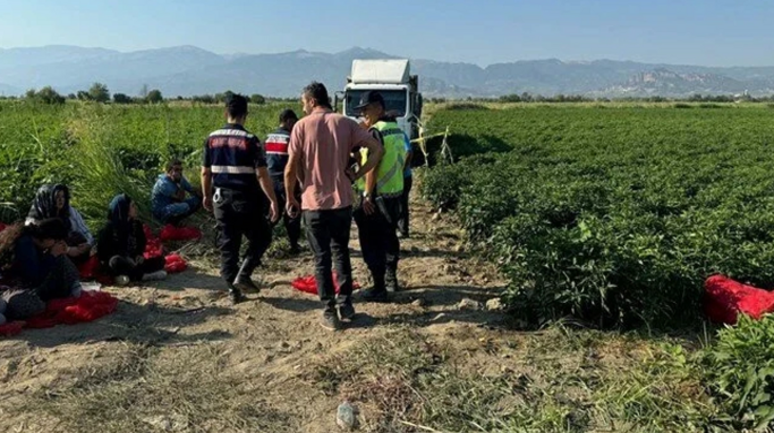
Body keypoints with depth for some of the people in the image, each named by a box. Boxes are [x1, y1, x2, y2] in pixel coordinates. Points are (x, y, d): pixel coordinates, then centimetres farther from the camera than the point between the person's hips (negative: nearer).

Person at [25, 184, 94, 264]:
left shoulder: (71, 211, 10)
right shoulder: (34, 222, 0)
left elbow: (86, 232, 11)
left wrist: (88, 245, -9)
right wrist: (67, 250, -23)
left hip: (81, 256, 3)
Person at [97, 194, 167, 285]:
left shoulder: (136, 225, 5)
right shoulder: (109, 228, -11)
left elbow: (142, 243, 18)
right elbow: (102, 251, -10)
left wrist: (139, 255, -5)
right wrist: (125, 258, -23)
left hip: (132, 262, 6)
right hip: (116, 262, -5)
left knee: (159, 260, -12)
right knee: (117, 262, -40)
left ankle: (128, 275, -24)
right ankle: (142, 275, -26)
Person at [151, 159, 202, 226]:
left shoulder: (180, 179, 1)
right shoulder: (163, 183, -24)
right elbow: (180, 199, -23)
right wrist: (180, 184, -20)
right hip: (160, 212, -9)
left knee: (198, 200, -2)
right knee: (185, 207, -37)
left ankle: (175, 220, 5)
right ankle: (170, 223, -8)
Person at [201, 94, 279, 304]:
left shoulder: (212, 139, 3)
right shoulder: (250, 140, -12)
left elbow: (205, 172, 9)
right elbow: (261, 174, -15)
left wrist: (207, 195, 22)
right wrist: (273, 200, -10)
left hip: (221, 199, 5)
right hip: (245, 200, -5)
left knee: (228, 244, 12)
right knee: (262, 236, 14)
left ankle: (233, 289, 15)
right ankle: (242, 276, 1)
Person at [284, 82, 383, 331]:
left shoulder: (302, 126, -5)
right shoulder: (346, 124, 3)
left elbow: (291, 169, -7)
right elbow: (377, 150, -4)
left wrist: (290, 199, 6)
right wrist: (356, 175, 1)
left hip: (314, 203, -3)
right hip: (343, 201, 3)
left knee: (322, 258, 7)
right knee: (341, 253, 19)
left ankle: (329, 313, 12)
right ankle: (345, 305, 24)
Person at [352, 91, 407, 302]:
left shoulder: (376, 131, -16)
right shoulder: (398, 130, 12)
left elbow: (372, 165, -23)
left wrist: (367, 195, -22)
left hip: (377, 196, -9)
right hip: (395, 192, 9)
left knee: (372, 243, -1)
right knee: (389, 237, 21)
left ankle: (379, 289, 3)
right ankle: (391, 279, 33)